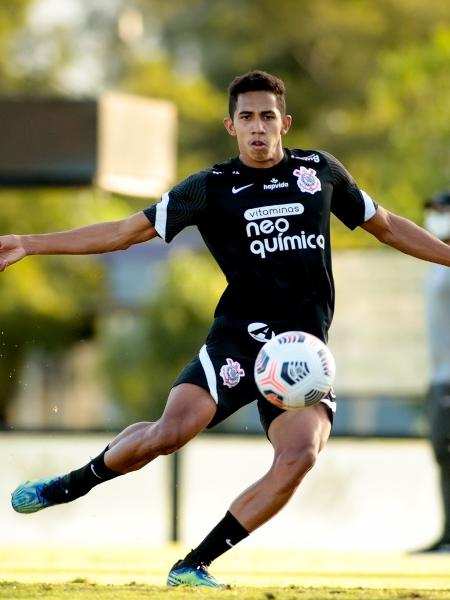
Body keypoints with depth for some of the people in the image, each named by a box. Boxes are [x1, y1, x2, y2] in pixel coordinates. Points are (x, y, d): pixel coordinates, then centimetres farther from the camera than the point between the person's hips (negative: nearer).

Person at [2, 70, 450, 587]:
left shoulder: (321, 171, 11)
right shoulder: (211, 189, 4)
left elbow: (388, 227, 25)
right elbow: (123, 232, 5)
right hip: (239, 339, -2)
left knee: (300, 454, -24)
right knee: (171, 431, -23)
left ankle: (193, 566, -13)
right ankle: (67, 486, 5)